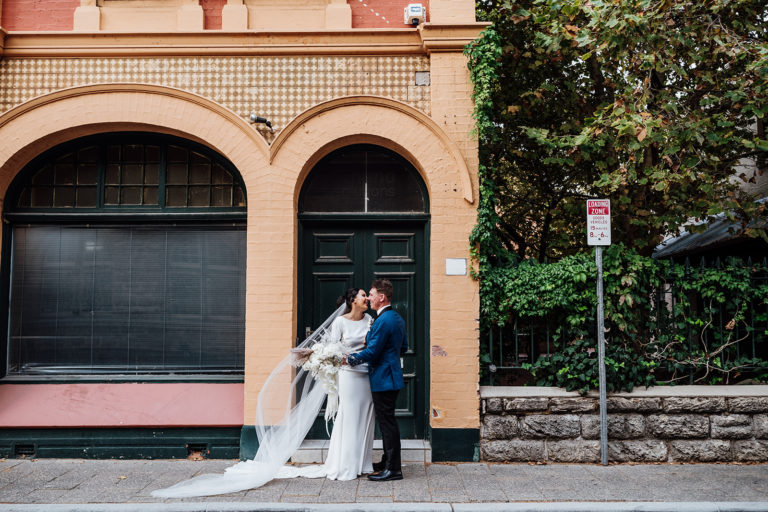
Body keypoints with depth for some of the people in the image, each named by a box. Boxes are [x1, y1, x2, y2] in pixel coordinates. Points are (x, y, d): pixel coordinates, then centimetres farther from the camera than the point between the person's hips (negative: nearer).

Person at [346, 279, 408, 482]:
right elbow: (403, 348, 19)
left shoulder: (382, 321, -20)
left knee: (387, 422, -4)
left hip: (383, 379, -10)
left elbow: (371, 352, -20)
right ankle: (388, 462, 28)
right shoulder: (397, 318, 12)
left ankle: (393, 469, 2)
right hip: (391, 376, 10)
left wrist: (349, 359, -8)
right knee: (387, 421, 17)